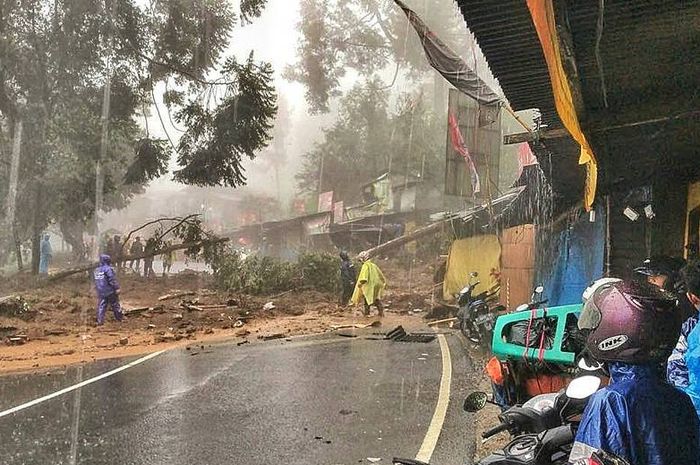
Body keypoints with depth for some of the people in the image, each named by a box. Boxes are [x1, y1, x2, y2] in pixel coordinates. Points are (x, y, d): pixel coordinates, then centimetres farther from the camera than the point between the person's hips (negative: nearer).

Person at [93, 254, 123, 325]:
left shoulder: (96, 270, 10)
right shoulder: (108, 269, -15)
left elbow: (96, 281, 18)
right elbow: (112, 280, -20)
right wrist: (117, 288, -18)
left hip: (100, 292, 6)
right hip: (110, 291, -6)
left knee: (101, 306, 6)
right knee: (115, 305, 7)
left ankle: (100, 321, 1)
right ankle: (120, 318, 19)